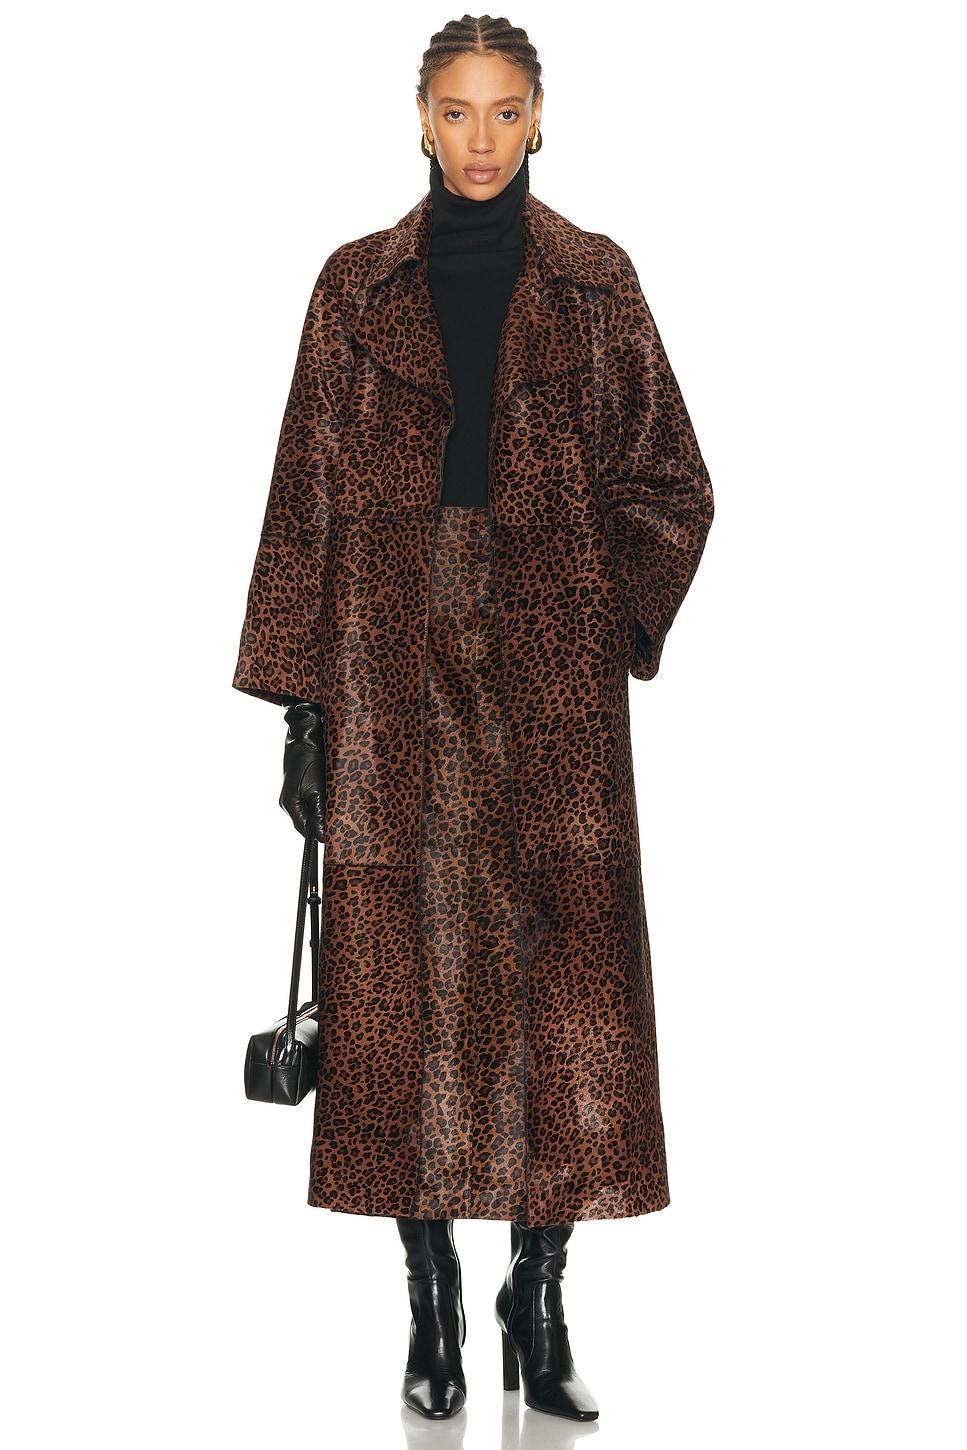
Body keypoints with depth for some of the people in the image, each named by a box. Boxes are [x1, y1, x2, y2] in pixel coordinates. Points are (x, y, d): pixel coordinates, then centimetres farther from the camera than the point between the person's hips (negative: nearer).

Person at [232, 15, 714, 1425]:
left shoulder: (594, 283, 7)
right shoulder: (360, 285, 8)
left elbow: (667, 479, 11)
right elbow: (307, 496, 6)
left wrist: (612, 621, -5)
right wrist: (301, 700, 1)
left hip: (551, 676, 0)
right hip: (397, 664, 0)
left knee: (564, 979, -3)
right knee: (407, 978, 1)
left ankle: (541, 1302, 10)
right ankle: (435, 1307, 12)